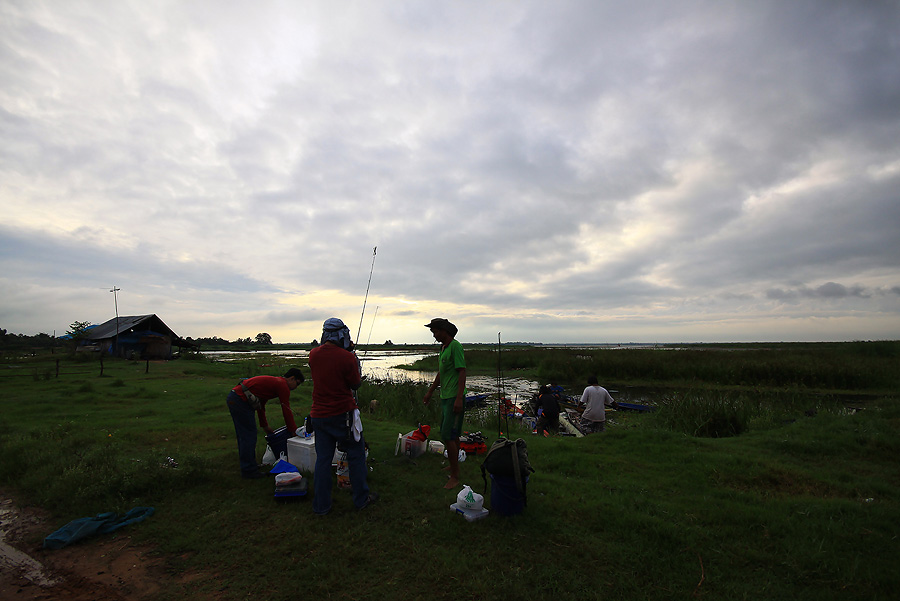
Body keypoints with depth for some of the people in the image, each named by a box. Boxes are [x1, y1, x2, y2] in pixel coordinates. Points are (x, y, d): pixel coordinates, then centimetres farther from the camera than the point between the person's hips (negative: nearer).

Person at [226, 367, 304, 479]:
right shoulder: (283, 386, -7)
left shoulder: (273, 381, 22)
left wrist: (265, 426, 33)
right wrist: (294, 430, 6)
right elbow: (286, 411, -5)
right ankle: (248, 470, 7)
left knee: (243, 434, 20)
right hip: (240, 401, -11)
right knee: (249, 435, -2)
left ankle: (247, 464, 33)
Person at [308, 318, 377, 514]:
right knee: (356, 456, 11)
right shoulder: (346, 358, -16)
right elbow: (356, 384, -5)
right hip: (343, 415, -5)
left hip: (319, 415, 5)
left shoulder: (314, 354, 0)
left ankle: (321, 505, 21)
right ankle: (361, 498, 23)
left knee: (323, 459, 13)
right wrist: (355, 363, 7)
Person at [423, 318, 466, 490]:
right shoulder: (443, 347, 15)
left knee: (448, 436, -9)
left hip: (454, 398, -9)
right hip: (445, 397, 9)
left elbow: (462, 372, -19)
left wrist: (459, 398, -24)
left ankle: (455, 477, 0)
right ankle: (454, 467, 30)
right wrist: (430, 391, 29)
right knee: (452, 435, 17)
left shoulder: (455, 346, -14)